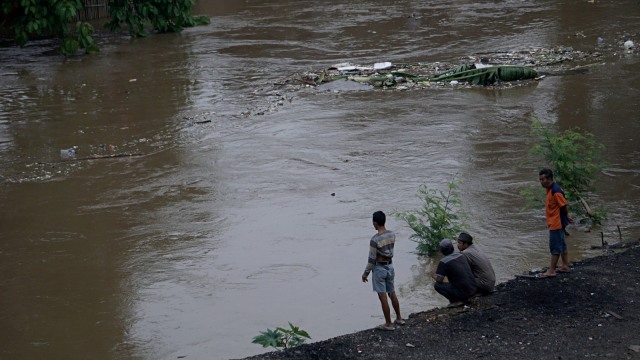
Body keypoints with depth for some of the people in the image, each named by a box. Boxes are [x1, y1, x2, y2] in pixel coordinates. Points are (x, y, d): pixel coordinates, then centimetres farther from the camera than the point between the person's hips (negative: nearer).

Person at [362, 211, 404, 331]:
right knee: (392, 293, 21)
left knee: (383, 296, 1)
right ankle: (399, 318, 32)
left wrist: (366, 273, -7)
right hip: (390, 266, 7)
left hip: (379, 268, -7)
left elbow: (371, 258, -17)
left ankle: (388, 324, 6)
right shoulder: (392, 234, -3)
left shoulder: (375, 239, -22)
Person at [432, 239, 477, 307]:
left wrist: (434, 276, 12)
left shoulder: (443, 262, -12)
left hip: (462, 292, -7)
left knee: (437, 285, 2)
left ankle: (456, 301, -2)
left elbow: (439, 280, -11)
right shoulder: (461, 255, 9)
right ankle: (463, 298, 18)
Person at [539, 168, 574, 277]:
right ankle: (565, 266, 27)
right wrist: (566, 217, 17)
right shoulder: (550, 189, 8)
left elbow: (564, 206, -19)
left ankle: (551, 271, 0)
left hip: (556, 224, -10)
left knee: (555, 247, -4)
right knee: (562, 245, 17)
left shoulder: (555, 191, -23)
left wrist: (567, 217, -4)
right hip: (555, 224, 10)